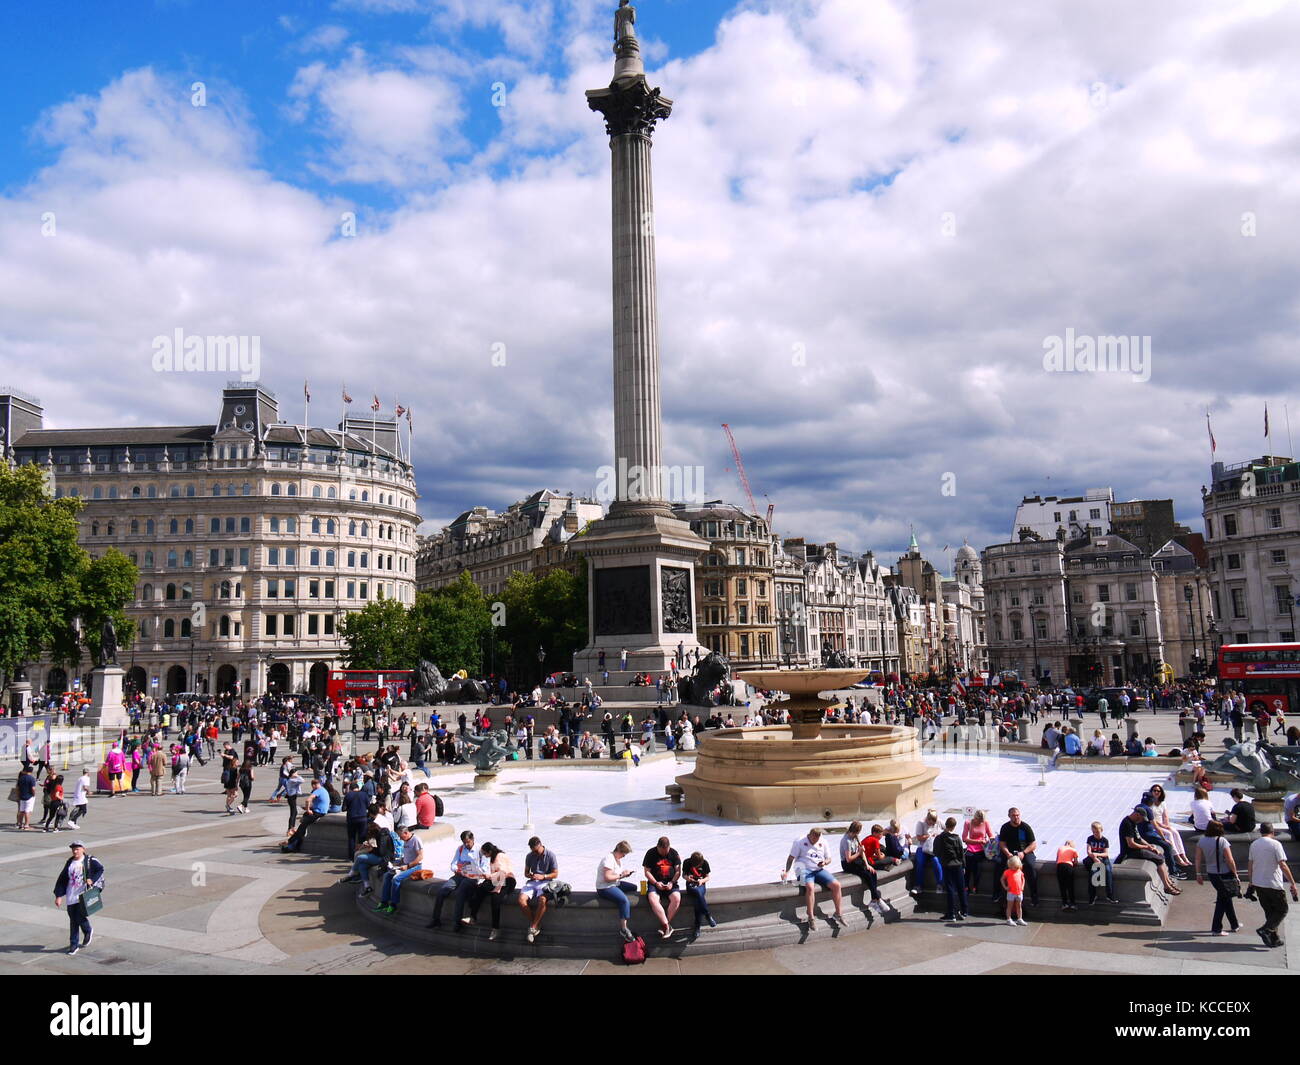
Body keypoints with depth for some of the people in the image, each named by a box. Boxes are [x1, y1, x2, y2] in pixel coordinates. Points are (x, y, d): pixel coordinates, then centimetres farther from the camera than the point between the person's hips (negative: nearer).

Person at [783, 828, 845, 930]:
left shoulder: (822, 842, 9)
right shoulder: (799, 841, -4)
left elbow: (829, 859, 16)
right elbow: (791, 857, -3)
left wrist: (825, 862, -9)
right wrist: (787, 871, -16)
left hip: (819, 870, 5)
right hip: (804, 870, -5)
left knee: (836, 885, -16)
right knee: (810, 887, -36)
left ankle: (838, 914, -1)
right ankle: (810, 918, -28)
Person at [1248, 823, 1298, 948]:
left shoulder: (1253, 845, 8)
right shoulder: (1275, 844, -11)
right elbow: (1283, 866, -16)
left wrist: (1251, 882, 23)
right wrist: (1293, 883, -12)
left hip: (1258, 884, 6)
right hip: (1273, 884, -6)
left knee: (1269, 911, 15)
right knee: (1282, 910, 8)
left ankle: (1274, 939, 15)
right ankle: (1266, 929, -10)